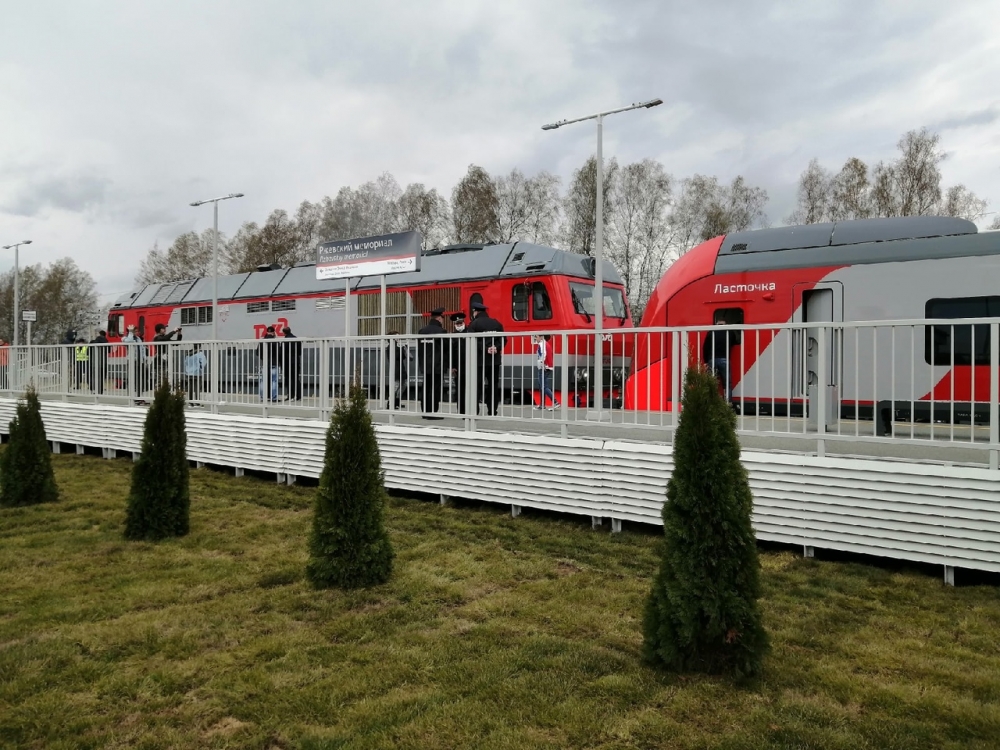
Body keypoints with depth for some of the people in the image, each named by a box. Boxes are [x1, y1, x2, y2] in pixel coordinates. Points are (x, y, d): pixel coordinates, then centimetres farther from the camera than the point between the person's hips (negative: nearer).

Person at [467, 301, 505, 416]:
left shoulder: (474, 324, -5)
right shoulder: (496, 323, 10)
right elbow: (503, 340, 4)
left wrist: (486, 349, -16)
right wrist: (496, 348, -9)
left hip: (479, 360, -4)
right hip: (495, 359, 5)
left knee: (476, 386, -1)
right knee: (493, 386, 8)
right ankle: (492, 413, 9)